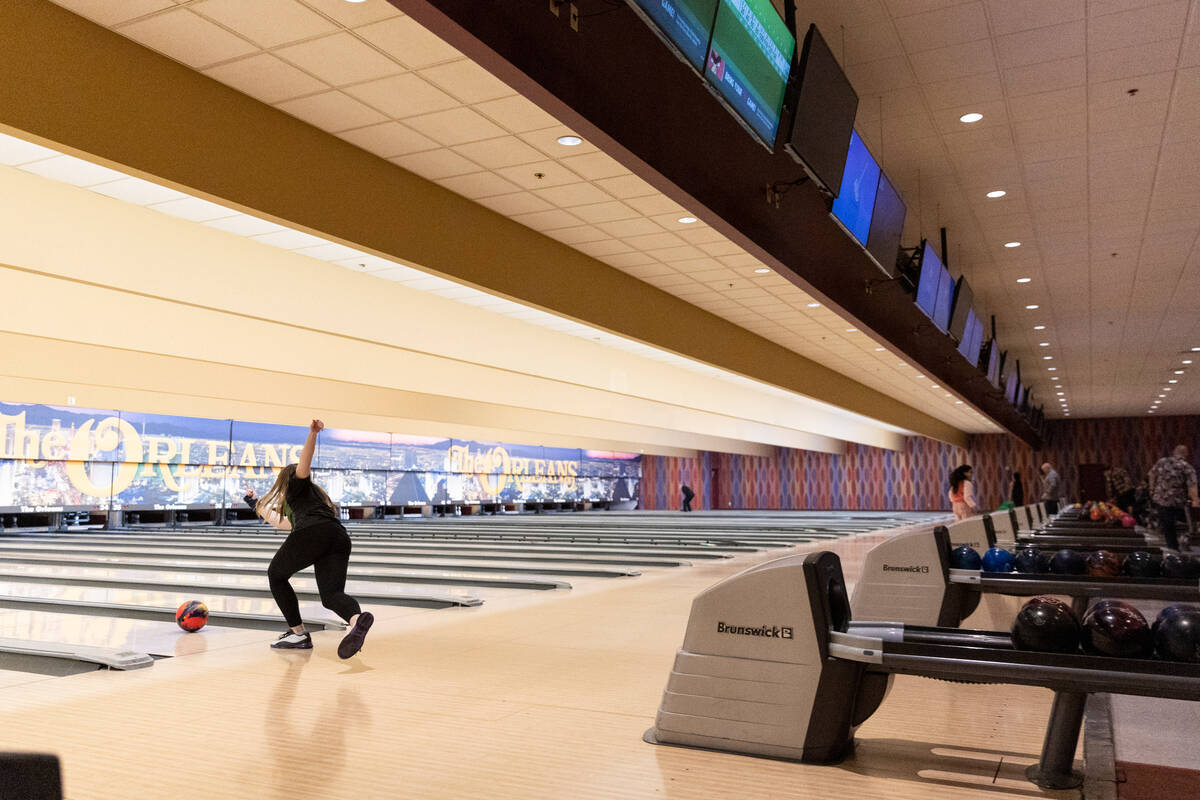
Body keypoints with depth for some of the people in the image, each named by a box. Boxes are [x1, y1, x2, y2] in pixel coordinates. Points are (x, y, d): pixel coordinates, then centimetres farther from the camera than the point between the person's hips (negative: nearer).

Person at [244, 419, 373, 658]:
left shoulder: (297, 486, 24)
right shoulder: (315, 495, 44)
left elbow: (303, 466, -1)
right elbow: (280, 522, 57)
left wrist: (312, 434, -17)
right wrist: (256, 503, 70)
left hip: (313, 534, -6)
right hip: (339, 538, 6)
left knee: (276, 575, 18)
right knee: (331, 594, -7)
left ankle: (298, 634, 13)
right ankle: (357, 618, -42)